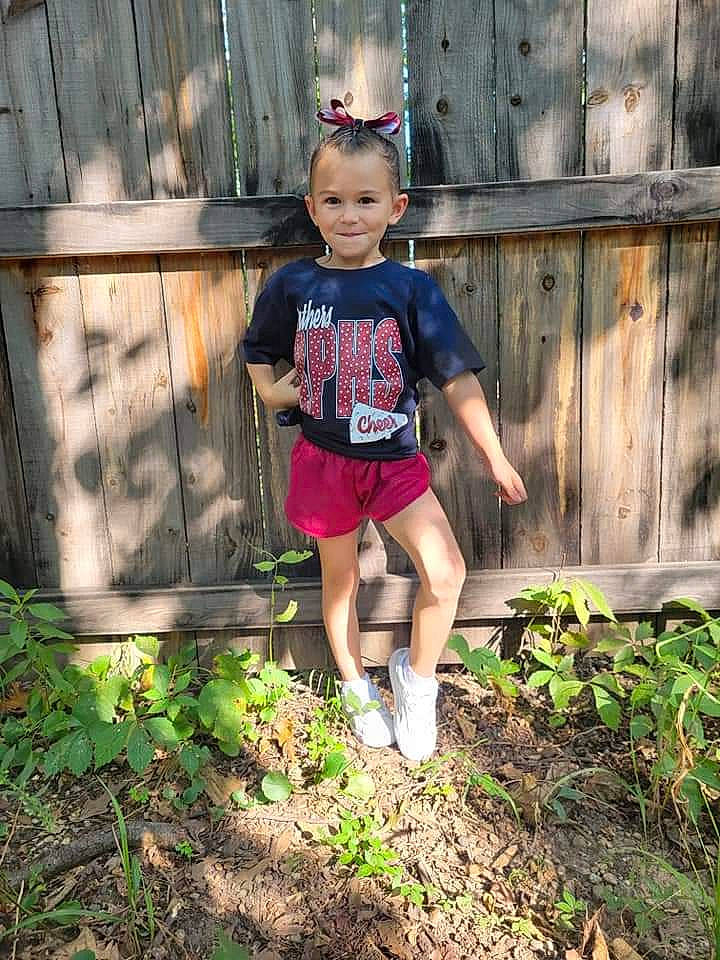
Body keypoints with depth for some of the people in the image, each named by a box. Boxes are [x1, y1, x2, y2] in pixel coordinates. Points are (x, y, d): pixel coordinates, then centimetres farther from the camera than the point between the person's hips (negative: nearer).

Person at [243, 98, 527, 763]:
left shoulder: (412, 290, -8)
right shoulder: (293, 285, -5)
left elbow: (458, 380, -6)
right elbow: (259, 352, 13)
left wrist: (496, 459, -4)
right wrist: (272, 391, -7)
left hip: (394, 459, -1)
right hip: (323, 459, 1)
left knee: (446, 571, -15)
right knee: (341, 580, 15)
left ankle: (416, 678, 14)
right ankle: (357, 690, 39)